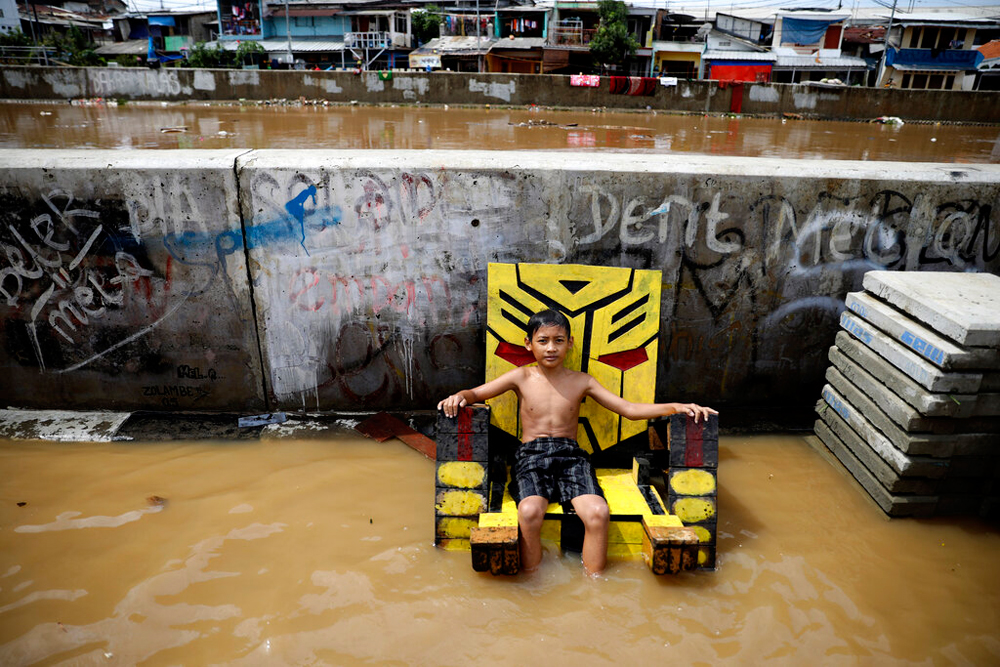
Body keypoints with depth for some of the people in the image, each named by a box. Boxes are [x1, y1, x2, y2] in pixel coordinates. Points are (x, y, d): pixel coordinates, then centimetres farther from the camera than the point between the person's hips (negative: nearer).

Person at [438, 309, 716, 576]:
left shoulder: (581, 382, 10)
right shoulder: (521, 377, 8)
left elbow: (629, 409, 7)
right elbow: (476, 393, 9)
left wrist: (675, 407, -5)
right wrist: (459, 397, -16)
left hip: (570, 455, 1)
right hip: (531, 454, -1)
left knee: (598, 512, -26)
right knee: (530, 512, -31)